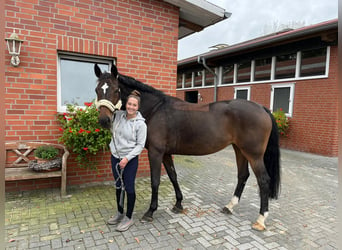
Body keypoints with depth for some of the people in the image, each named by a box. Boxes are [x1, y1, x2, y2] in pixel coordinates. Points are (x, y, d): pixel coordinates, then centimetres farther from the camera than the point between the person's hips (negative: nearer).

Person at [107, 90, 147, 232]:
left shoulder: (140, 124, -15)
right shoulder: (119, 115, -2)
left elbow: (140, 145, -14)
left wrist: (127, 158, -21)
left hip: (130, 160, -5)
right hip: (115, 157, 5)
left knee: (129, 188, 4)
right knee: (119, 186, 19)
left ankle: (129, 218, 23)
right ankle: (120, 213, 38)